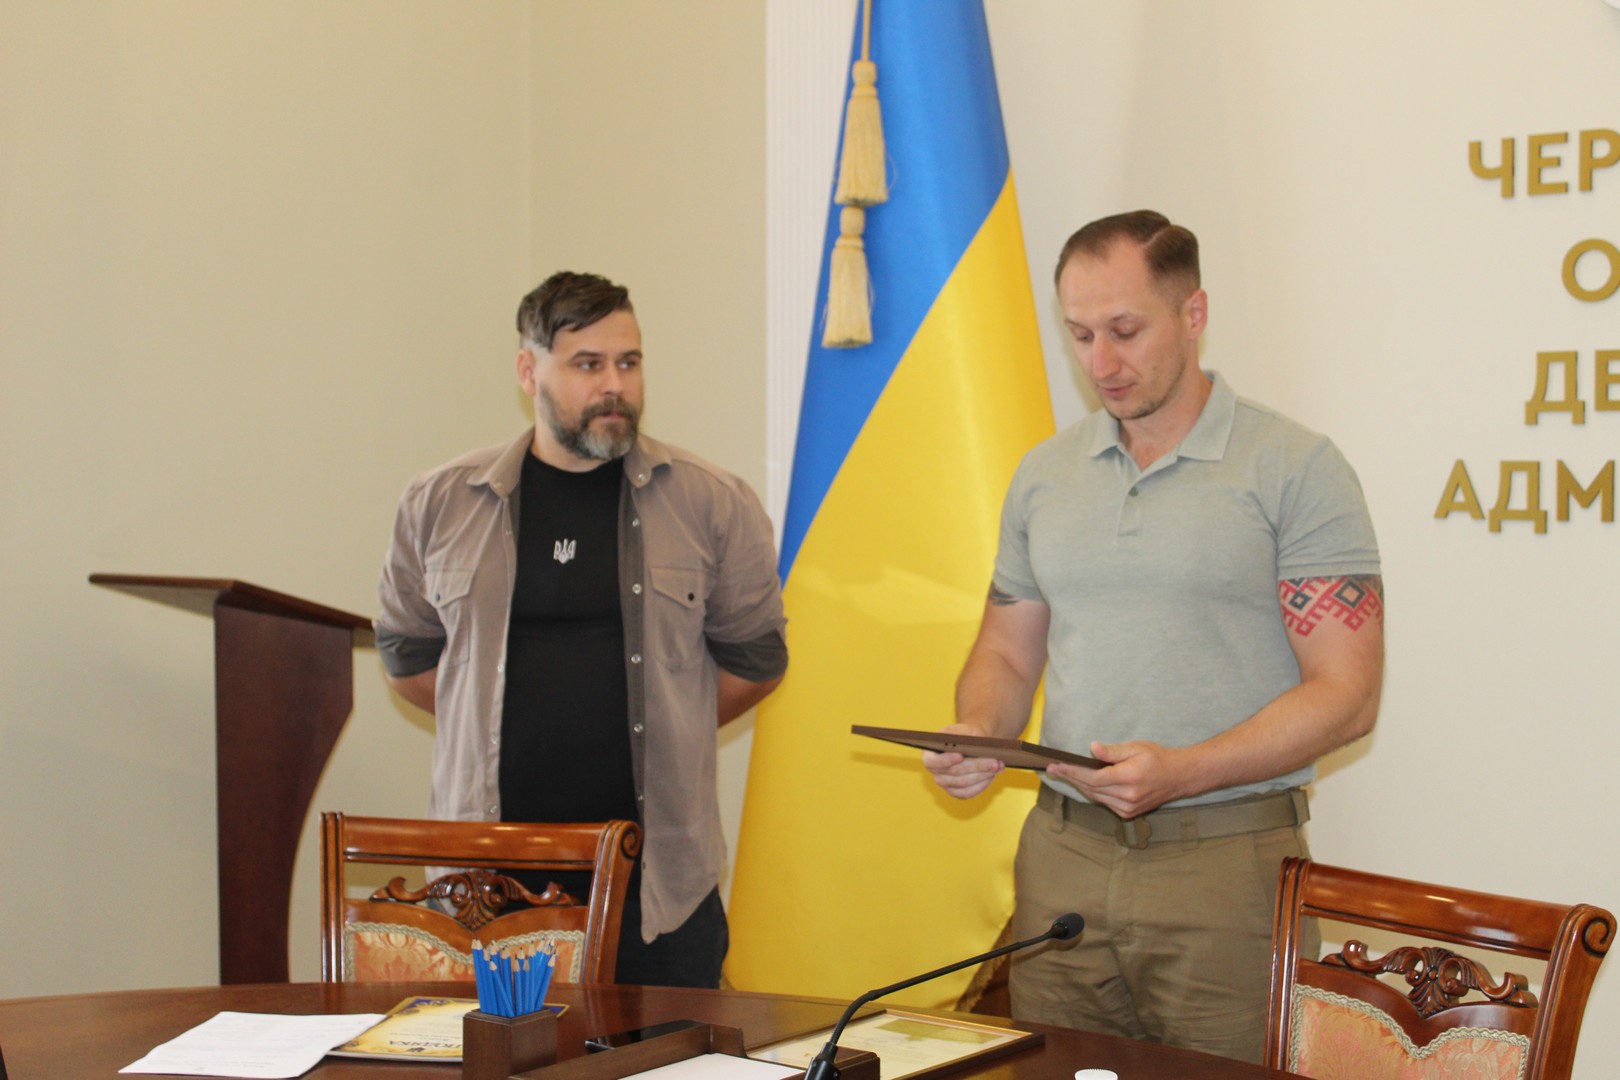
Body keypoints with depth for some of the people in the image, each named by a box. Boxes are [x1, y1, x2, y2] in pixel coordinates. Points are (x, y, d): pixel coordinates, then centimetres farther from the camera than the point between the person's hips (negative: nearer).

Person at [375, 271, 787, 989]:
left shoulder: (712, 504, 1)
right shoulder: (441, 505, 5)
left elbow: (755, 657, 10)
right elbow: (407, 653, 15)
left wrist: (660, 729, 9)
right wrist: (508, 732, 10)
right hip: (488, 870, 1)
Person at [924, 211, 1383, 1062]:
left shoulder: (1295, 471, -5)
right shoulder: (1044, 474, 12)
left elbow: (1345, 694, -9)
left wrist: (1182, 773, -21)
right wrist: (978, 733, -4)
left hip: (1225, 863, -4)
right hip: (1061, 856, 5)